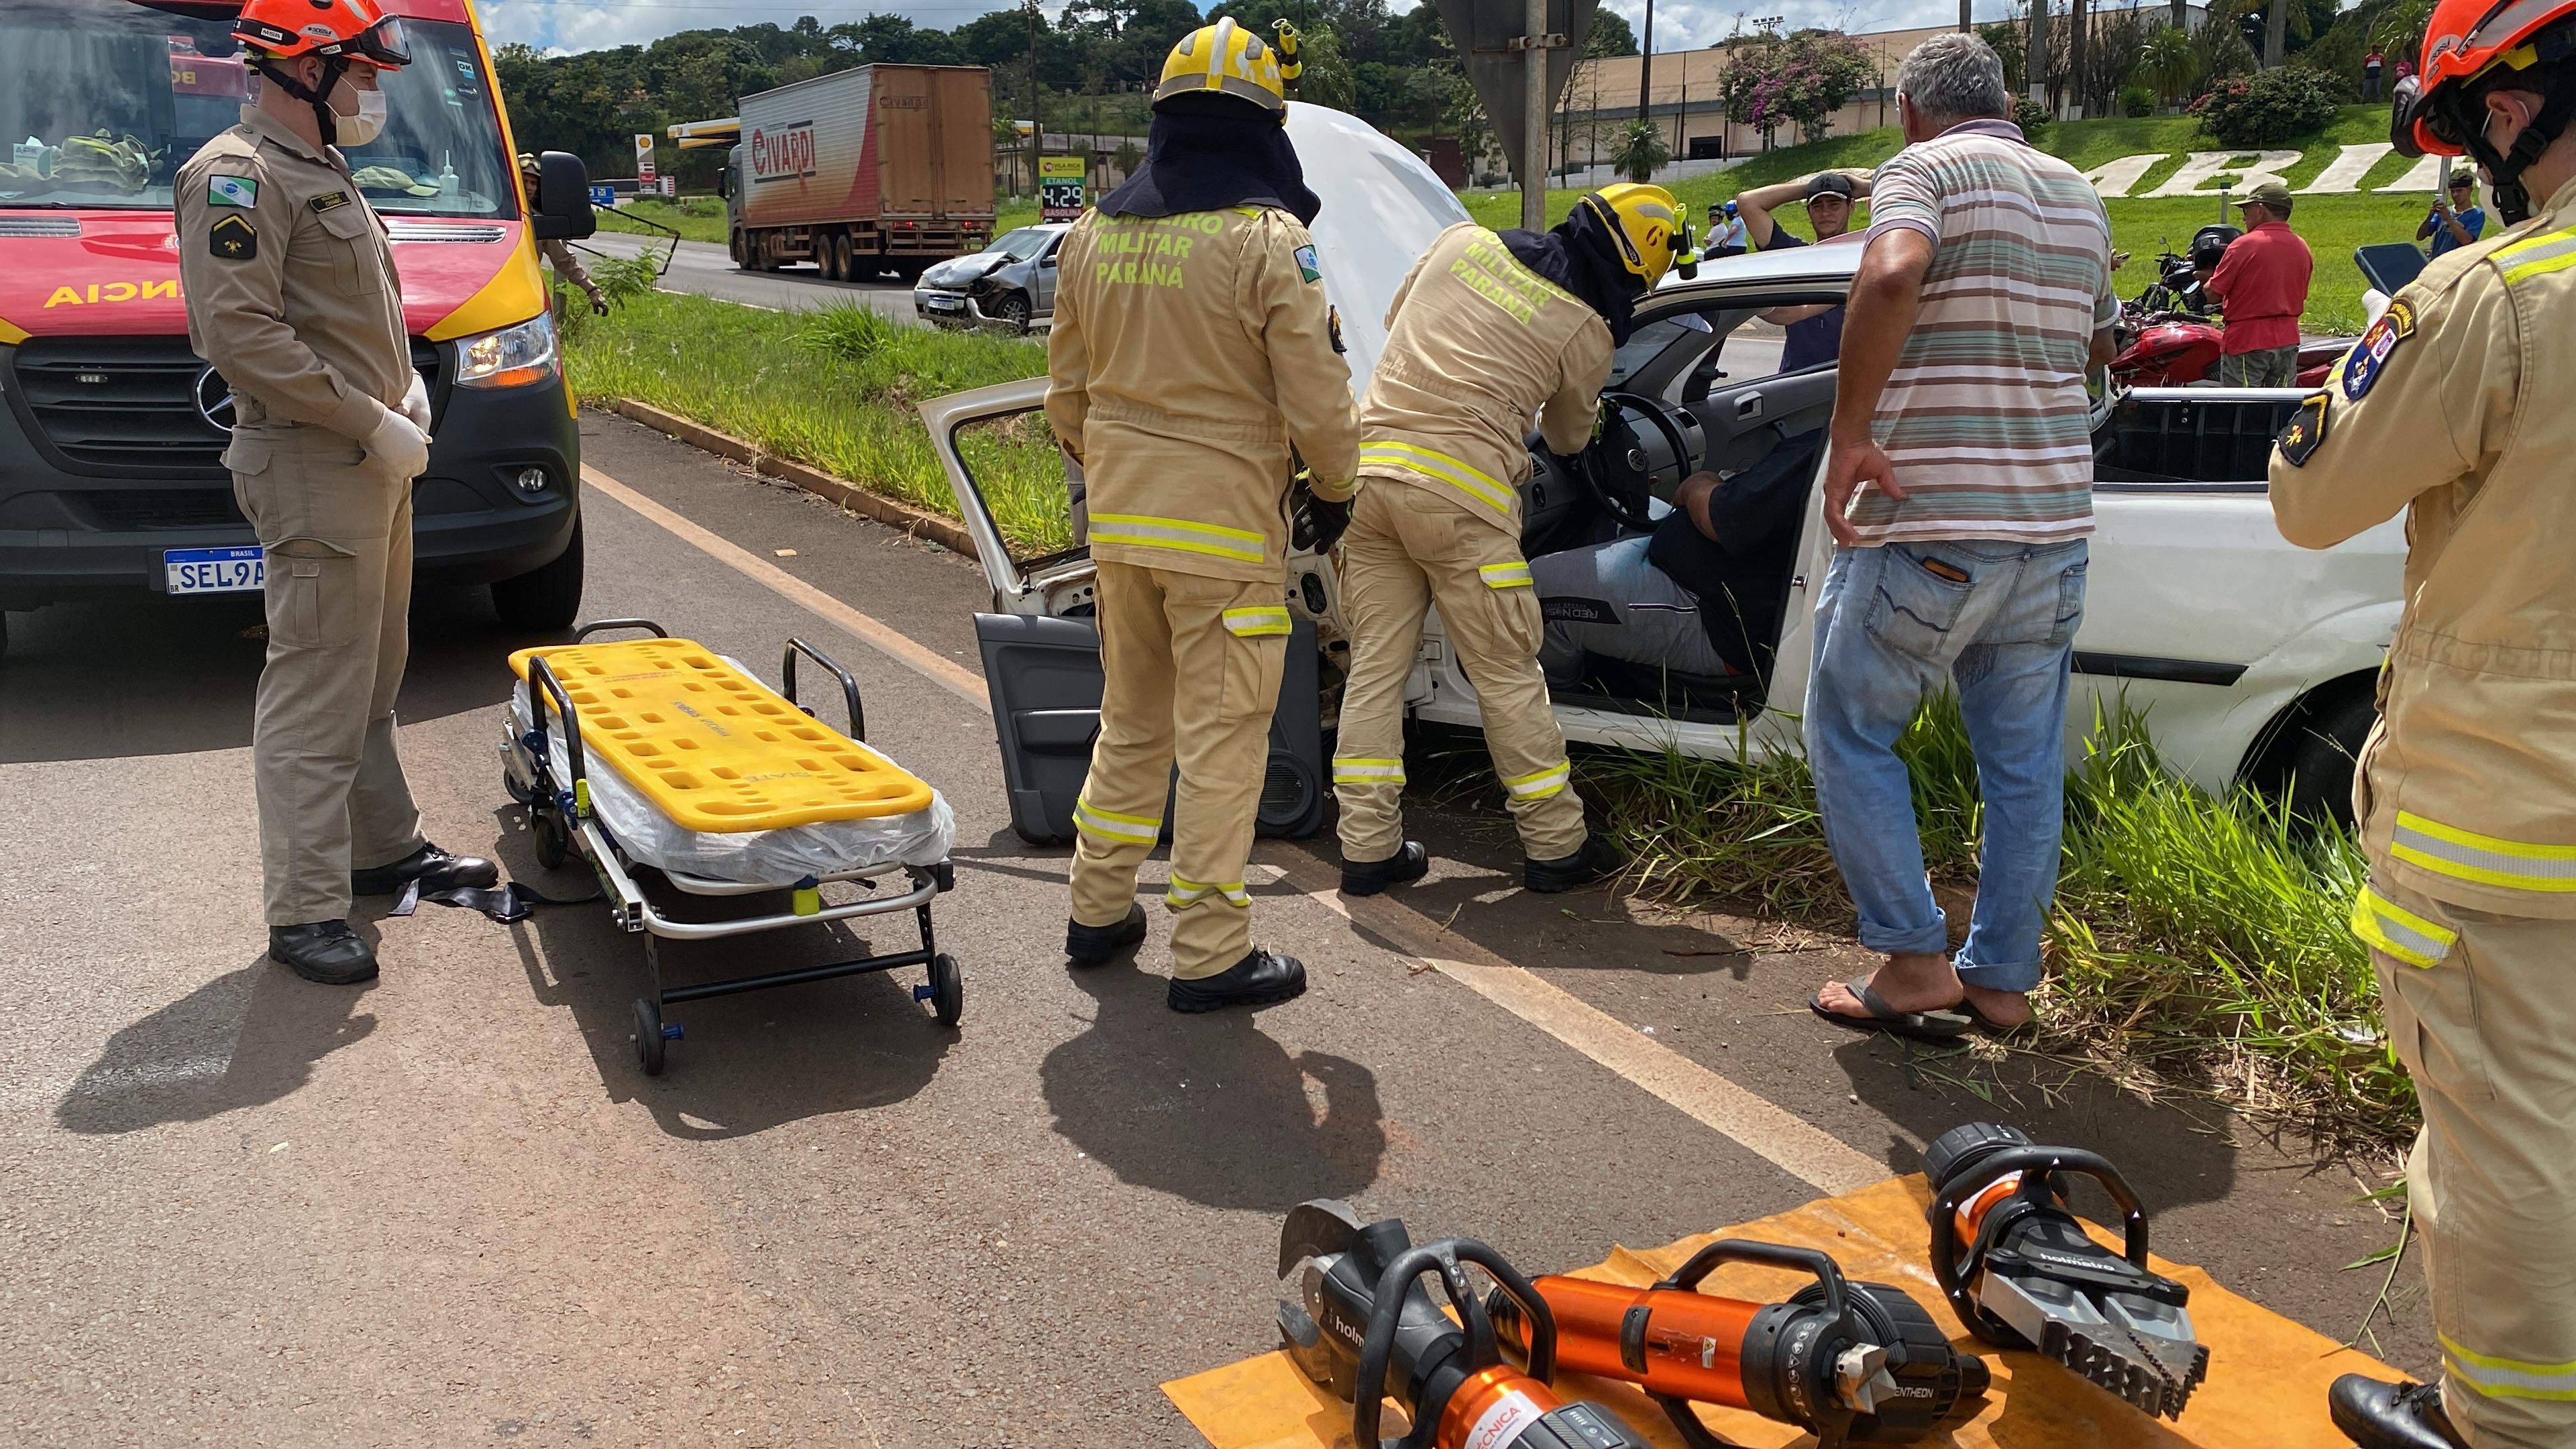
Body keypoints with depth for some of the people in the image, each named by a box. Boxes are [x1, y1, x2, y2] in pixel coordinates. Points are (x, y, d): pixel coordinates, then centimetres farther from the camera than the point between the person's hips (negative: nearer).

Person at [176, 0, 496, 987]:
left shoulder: (323, 174, 19)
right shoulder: (238, 177, -13)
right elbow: (238, 333, -23)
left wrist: (404, 382, 10)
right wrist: (372, 425, -21)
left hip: (375, 466, 10)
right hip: (312, 471, -10)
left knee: (371, 682, 18)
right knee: (315, 695, -8)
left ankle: (385, 847, 30)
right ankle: (305, 912, -2)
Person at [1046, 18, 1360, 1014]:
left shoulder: (1092, 236, 6)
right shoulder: (1270, 241, -14)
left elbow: (1067, 390, 14)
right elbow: (1317, 399, -12)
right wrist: (1334, 489, 6)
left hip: (1118, 521, 6)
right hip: (1225, 530, -6)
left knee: (1130, 721, 20)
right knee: (1220, 740, 2)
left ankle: (1098, 911, 29)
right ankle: (1209, 957, 9)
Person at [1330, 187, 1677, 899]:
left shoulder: (1463, 241, 12)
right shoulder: (1587, 331, 1)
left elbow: (1396, 317, 27)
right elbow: (1568, 438, 18)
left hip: (1368, 465, 5)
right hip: (1459, 492, -5)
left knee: (1375, 668, 10)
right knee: (1509, 676, 5)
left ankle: (1368, 846, 13)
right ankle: (1556, 846, 16)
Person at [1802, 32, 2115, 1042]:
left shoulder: (1925, 170, -6)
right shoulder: (2079, 196, 15)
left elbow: (1891, 277, -29)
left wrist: (1847, 435, -24)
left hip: (1929, 529, -7)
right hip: (2054, 524, 7)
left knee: (1849, 732, 8)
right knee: (2026, 762, 13)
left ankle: (1912, 962, 6)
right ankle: (2003, 978, 21)